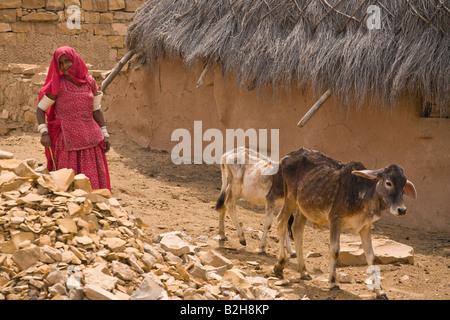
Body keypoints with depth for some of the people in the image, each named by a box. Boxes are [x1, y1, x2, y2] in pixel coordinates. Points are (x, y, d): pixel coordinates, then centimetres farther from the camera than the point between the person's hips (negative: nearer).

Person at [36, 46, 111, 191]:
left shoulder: (89, 82, 7)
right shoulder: (58, 85, -3)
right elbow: (40, 109, 0)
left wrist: (104, 134, 9)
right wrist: (44, 133, -12)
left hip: (90, 139, 3)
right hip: (66, 140, -3)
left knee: (95, 180, 2)